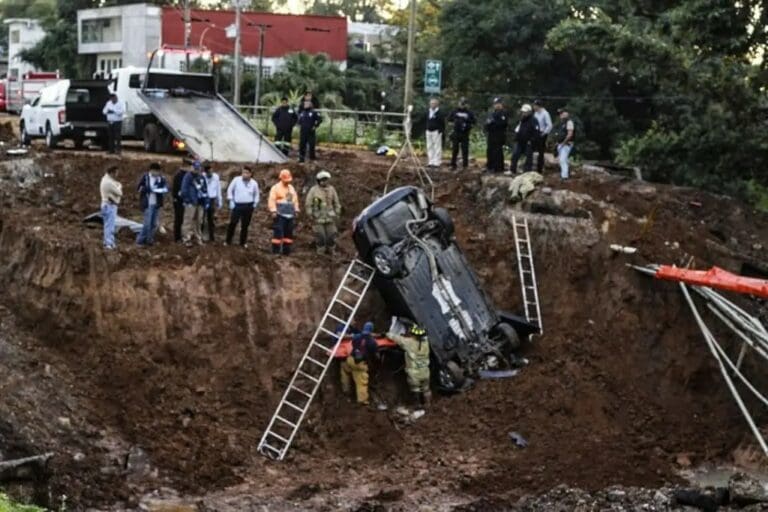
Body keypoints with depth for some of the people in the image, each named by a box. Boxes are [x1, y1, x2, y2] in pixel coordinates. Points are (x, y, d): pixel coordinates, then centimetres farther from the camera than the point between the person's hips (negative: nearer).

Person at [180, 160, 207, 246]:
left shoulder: (202, 177, 16)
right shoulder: (188, 176, -6)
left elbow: (205, 190, 20)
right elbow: (184, 189, -10)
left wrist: (206, 201, 14)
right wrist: (187, 200, -15)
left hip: (200, 203, 7)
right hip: (191, 203, -7)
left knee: (198, 221, 10)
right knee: (188, 221, -10)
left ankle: (197, 238, 19)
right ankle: (186, 239, -9)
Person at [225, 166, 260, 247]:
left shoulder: (254, 183, -1)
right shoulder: (236, 180, -7)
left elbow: (256, 194, 15)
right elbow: (230, 190, 4)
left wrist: (255, 203, 7)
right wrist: (231, 201, 0)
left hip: (248, 206, 1)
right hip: (237, 205, -1)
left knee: (245, 225, 8)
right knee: (232, 223, -4)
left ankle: (243, 242, 19)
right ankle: (228, 241, 8)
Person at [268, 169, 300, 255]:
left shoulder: (291, 188, 17)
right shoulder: (275, 188, -3)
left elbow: (295, 200, 21)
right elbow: (272, 200, -10)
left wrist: (296, 211, 13)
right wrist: (273, 211, -18)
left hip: (290, 215, 6)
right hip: (279, 215, -6)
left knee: (289, 233, 7)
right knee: (278, 232, -10)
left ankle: (286, 251, 13)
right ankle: (276, 251, -7)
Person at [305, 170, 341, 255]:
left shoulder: (331, 189, 6)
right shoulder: (313, 190, -2)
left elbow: (336, 203, 15)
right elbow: (308, 204, 0)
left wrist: (337, 214, 10)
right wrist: (311, 215, -5)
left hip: (330, 218, 3)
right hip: (318, 218, -3)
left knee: (331, 236, 3)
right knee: (320, 236, -4)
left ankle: (331, 251, 15)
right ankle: (320, 253, 5)